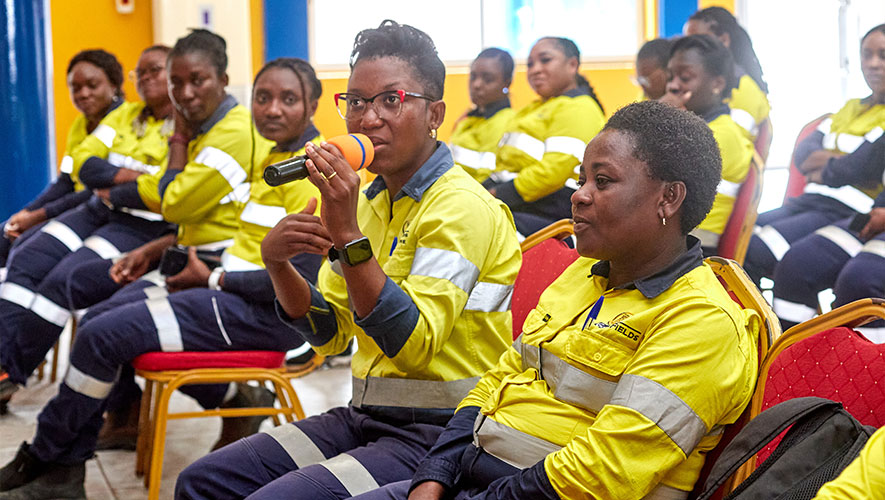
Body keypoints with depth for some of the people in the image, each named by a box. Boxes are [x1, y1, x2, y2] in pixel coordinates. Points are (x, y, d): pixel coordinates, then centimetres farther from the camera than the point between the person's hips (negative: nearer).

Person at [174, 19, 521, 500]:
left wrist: (348, 234, -29)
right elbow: (329, 334, 11)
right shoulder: (373, 198, 13)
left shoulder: (462, 206, -14)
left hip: (440, 434, -8)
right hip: (366, 414, 8)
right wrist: (276, 262, -7)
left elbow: (413, 345, -24)